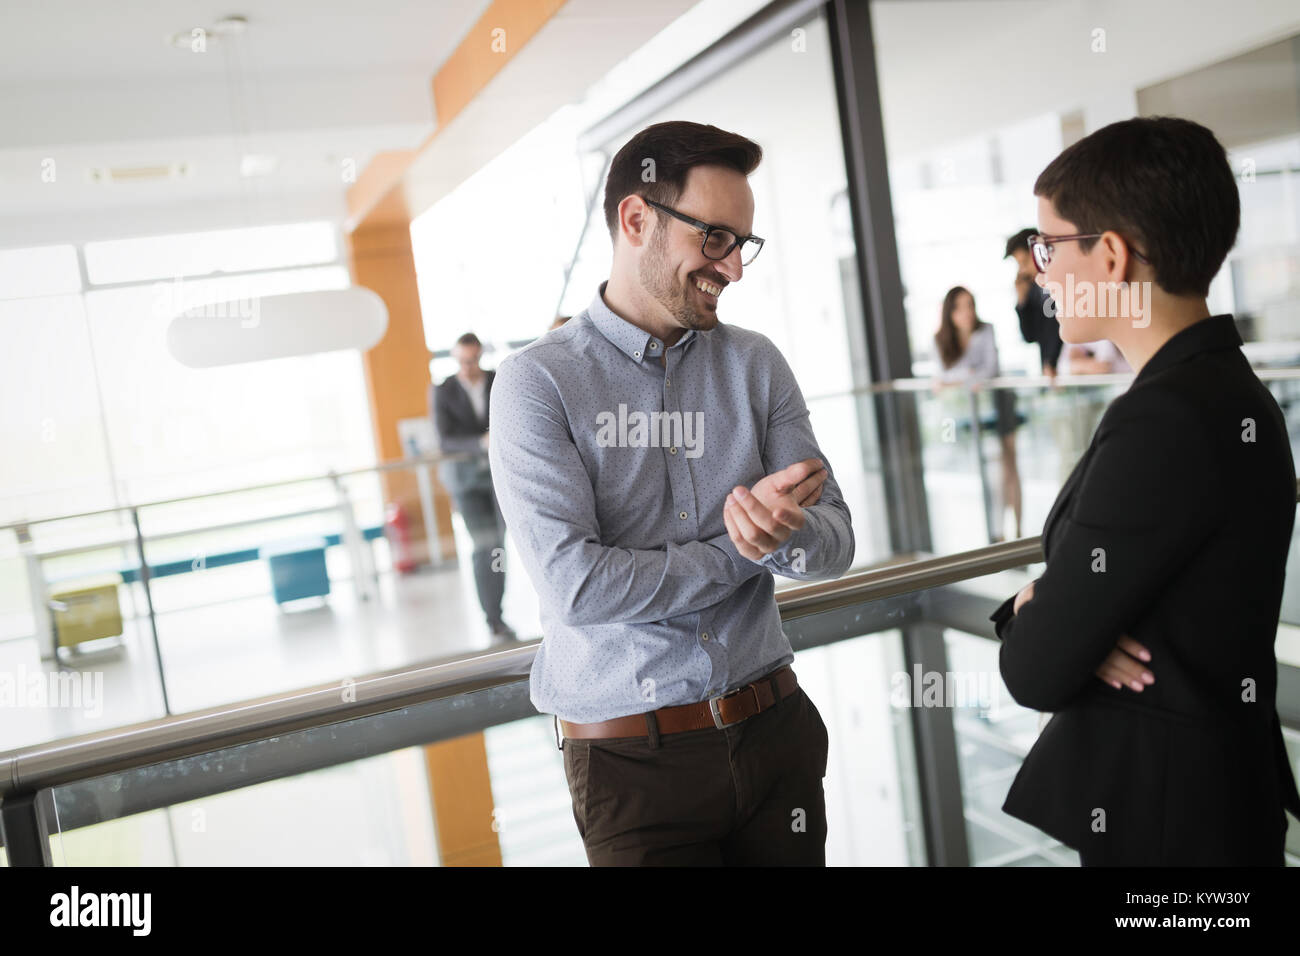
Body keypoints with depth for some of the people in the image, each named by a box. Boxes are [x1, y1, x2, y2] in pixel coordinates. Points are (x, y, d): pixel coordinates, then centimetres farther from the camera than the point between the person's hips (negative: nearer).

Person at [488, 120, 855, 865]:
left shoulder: (756, 364, 4)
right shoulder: (537, 383, -9)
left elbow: (835, 543, 0)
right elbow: (577, 585, -19)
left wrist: (782, 529, -23)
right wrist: (745, 547, -10)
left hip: (776, 727, 4)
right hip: (632, 758, -4)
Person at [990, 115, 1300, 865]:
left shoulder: (1165, 422, -26)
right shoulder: (1229, 390, 4)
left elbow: (1036, 671, -22)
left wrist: (1031, 615, -3)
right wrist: (1045, 608, -13)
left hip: (1164, 813, -8)